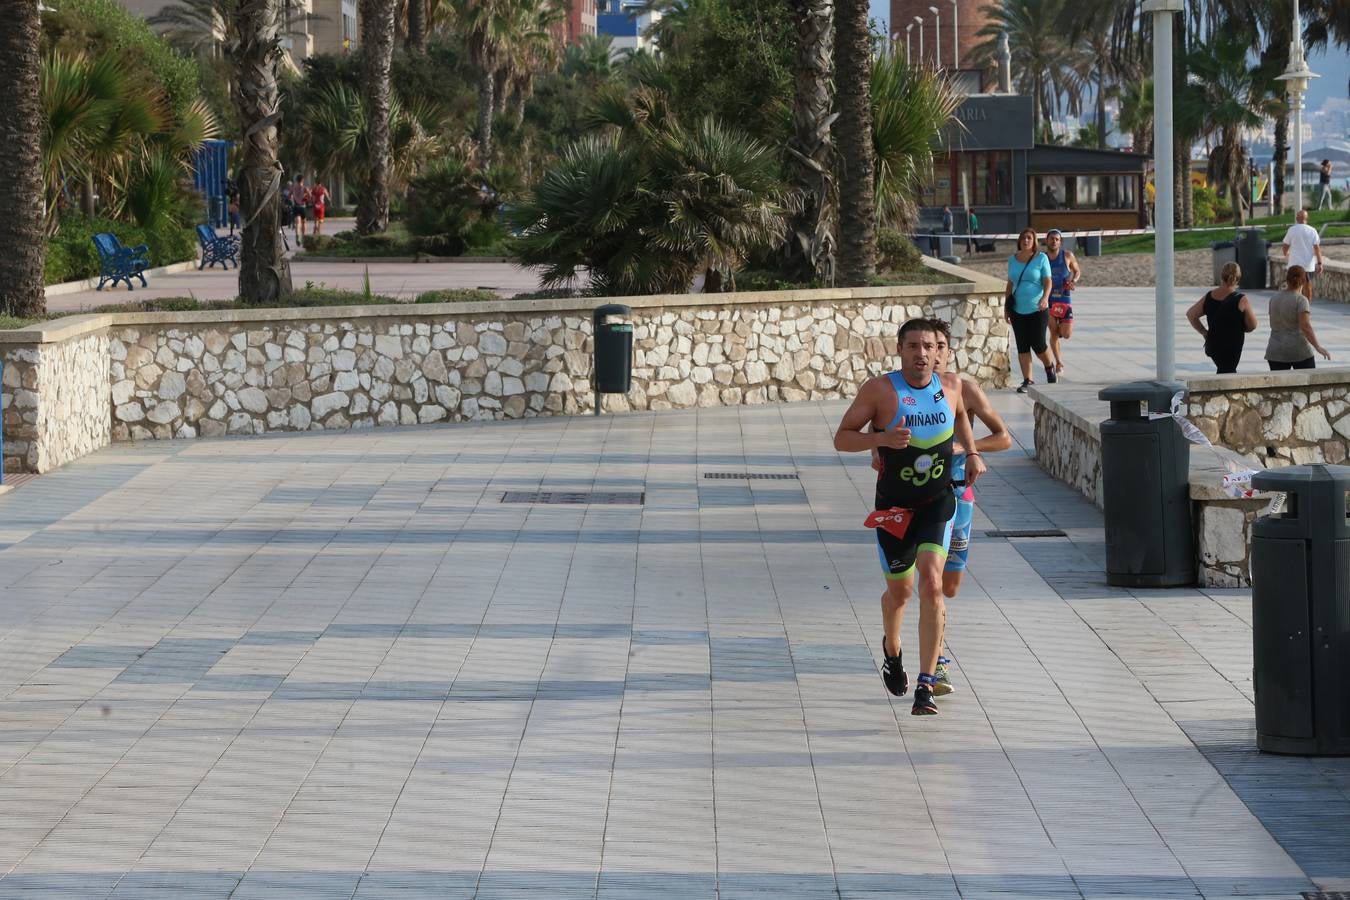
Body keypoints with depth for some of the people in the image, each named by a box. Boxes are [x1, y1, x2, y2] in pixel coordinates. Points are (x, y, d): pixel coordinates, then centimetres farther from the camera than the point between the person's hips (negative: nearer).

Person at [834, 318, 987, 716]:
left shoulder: (952, 386, 0)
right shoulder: (879, 390, -12)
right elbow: (841, 437, -9)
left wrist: (972, 452, 10)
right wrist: (882, 438, -26)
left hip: (938, 503, 1)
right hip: (893, 507, -1)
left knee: (932, 584, -18)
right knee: (900, 590, 13)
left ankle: (926, 684, -18)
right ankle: (891, 649, 48)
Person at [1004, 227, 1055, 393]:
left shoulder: (1041, 258, -1)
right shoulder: (1012, 259, 10)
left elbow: (1048, 281, -6)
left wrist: (1045, 298, -24)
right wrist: (1006, 306, 15)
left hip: (1037, 309, -4)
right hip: (1018, 310, 4)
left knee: (1038, 345, -4)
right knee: (1022, 347, 1)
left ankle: (1049, 368, 26)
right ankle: (1027, 381, 6)